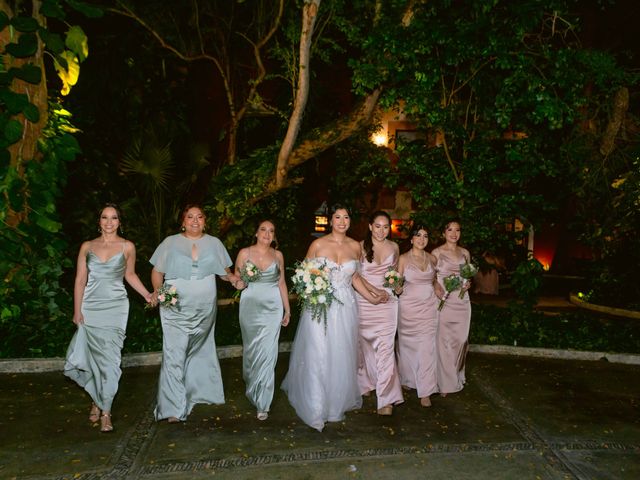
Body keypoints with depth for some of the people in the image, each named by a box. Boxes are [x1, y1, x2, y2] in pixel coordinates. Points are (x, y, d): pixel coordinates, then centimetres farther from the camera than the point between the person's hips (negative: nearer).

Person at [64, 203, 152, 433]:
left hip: (115, 308, -1)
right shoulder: (87, 247, 5)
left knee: (109, 359, -3)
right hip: (90, 308, 2)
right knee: (93, 356, 6)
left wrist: (147, 295, 4)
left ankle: (105, 411, 7)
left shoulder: (127, 247, 2)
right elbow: (80, 280, 5)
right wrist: (77, 311, 0)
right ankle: (98, 398, 31)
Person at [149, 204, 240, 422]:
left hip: (204, 309, 3)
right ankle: (174, 408, -5)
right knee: (174, 356, -10)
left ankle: (198, 392, 36)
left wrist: (232, 277, -10)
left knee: (199, 352, 17)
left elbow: (225, 271, 12)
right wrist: (157, 291, -13)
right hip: (176, 309, -2)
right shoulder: (170, 242, 4)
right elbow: (157, 271, 5)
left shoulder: (214, 243, 9)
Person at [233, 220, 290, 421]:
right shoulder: (244, 253, 0)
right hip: (250, 307, 0)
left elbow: (282, 283, 11)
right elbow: (236, 281, 4)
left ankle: (263, 403, 3)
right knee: (251, 350, 11)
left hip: (272, 308, 0)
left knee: (267, 352, -5)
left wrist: (287, 309, 11)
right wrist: (239, 284, -20)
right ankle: (251, 385, 39)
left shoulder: (278, 255, 6)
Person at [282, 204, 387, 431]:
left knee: (342, 357, 9)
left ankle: (337, 403, 29)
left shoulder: (355, 246, 6)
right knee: (318, 357, 0)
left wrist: (372, 298, 9)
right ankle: (316, 409, 16)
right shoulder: (318, 244, -4)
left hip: (345, 307, 3)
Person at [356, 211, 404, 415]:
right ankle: (366, 382, 34)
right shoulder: (361, 247, -5)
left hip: (387, 302, 1)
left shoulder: (394, 247, 6)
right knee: (365, 344, 12)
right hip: (364, 301, -1)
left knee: (385, 347, -5)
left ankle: (386, 397, 0)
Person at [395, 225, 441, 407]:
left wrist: (441, 292, 6)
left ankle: (425, 391, 8)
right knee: (408, 344, 7)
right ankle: (407, 378, 32)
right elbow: (398, 289, -3)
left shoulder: (432, 258, 7)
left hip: (429, 306, 3)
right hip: (409, 307, -2)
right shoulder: (403, 258, -4)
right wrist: (397, 286, -22)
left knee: (427, 347, 0)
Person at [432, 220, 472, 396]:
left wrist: (468, 283, 2)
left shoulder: (465, 253, 12)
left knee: (461, 339, 5)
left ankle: (457, 375, 26)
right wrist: (437, 289, -16)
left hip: (462, 300, 4)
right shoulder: (436, 252, -1)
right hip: (444, 300, -4)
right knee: (444, 340, -3)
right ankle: (445, 382, 9)